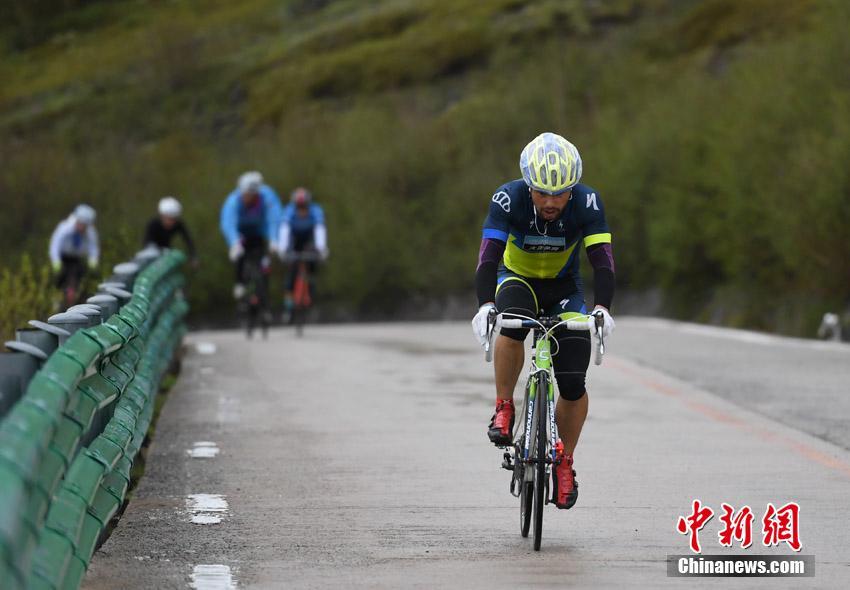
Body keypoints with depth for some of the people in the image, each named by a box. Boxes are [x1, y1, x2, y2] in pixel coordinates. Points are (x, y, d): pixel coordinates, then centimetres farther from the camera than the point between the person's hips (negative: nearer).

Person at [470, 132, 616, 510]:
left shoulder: (587, 203, -26)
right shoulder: (509, 199, -28)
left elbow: (602, 261, -31)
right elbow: (488, 258, -35)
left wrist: (602, 307, -48)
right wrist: (485, 304, -52)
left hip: (564, 287, 1)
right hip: (517, 279, -1)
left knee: (573, 385, -9)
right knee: (512, 324, -37)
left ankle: (564, 462, 14)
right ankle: (503, 408, -18)